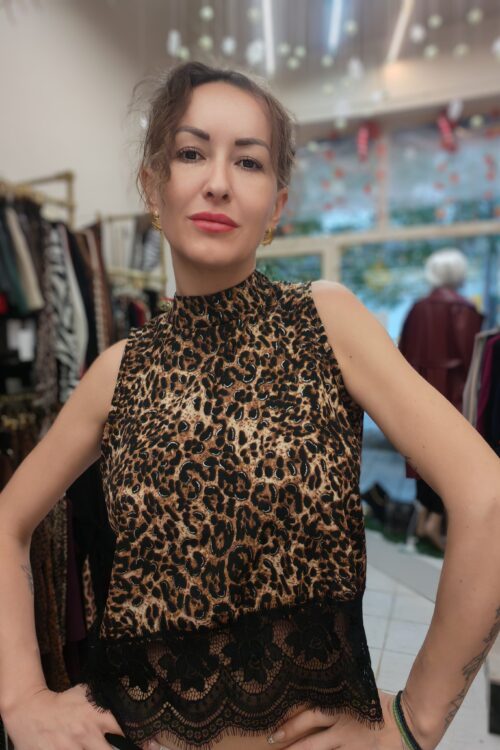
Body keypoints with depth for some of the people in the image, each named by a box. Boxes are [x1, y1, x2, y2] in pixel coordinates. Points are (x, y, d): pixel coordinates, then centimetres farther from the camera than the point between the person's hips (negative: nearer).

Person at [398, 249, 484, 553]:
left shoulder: (418, 309, 3)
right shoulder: (465, 309, -10)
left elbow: (405, 353, 6)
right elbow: (471, 356, -12)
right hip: (453, 390, -5)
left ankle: (423, 518, 20)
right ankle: (435, 522, -1)